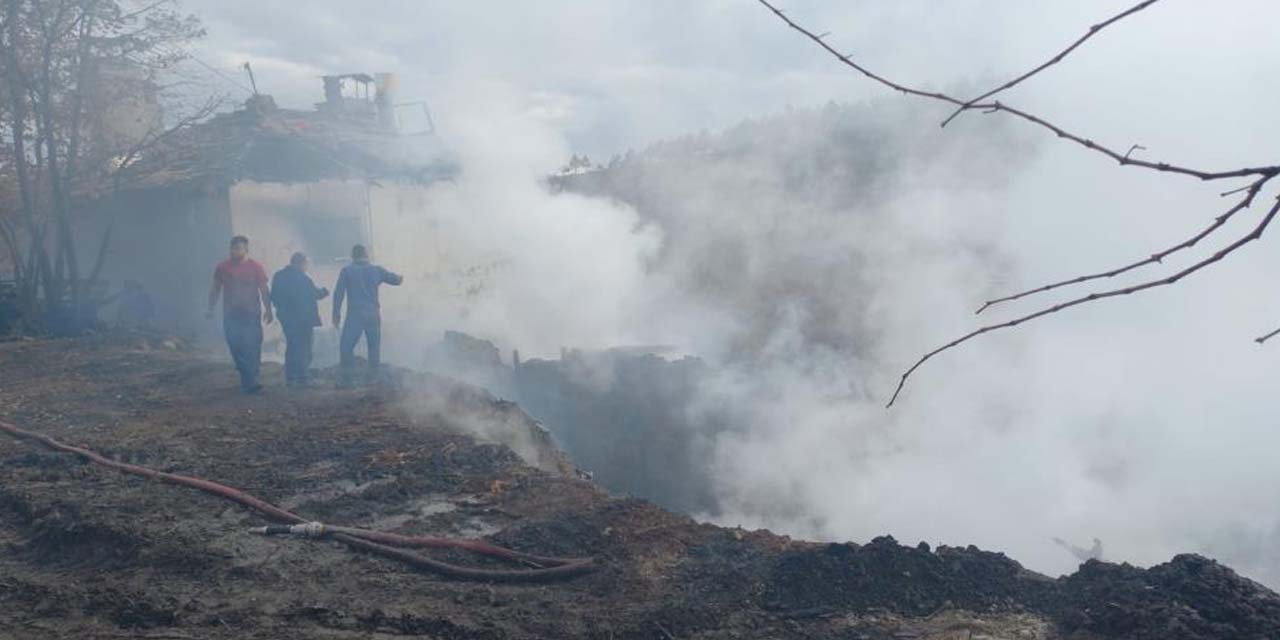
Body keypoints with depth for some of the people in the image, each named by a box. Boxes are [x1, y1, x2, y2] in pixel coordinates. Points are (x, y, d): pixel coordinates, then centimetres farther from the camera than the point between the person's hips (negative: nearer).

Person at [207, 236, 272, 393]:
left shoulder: (255, 267, -1)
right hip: (230, 315, 2)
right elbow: (215, 289, 13)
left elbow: (264, 290, 1)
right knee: (236, 348, 4)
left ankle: (250, 382, -9)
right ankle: (246, 378, 20)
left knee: (252, 348, -9)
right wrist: (210, 309, 7)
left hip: (251, 315, -2)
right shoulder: (222, 267, 6)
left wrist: (268, 309, -6)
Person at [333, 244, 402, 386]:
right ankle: (374, 378, 12)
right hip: (373, 313, 3)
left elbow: (338, 293, -3)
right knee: (374, 347, 12)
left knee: (346, 346, 1)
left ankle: (344, 379, -4)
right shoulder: (376, 270, 6)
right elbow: (396, 280, 16)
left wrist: (336, 313, 1)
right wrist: (400, 278, 40)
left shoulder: (346, 271, 0)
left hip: (355, 314, -3)